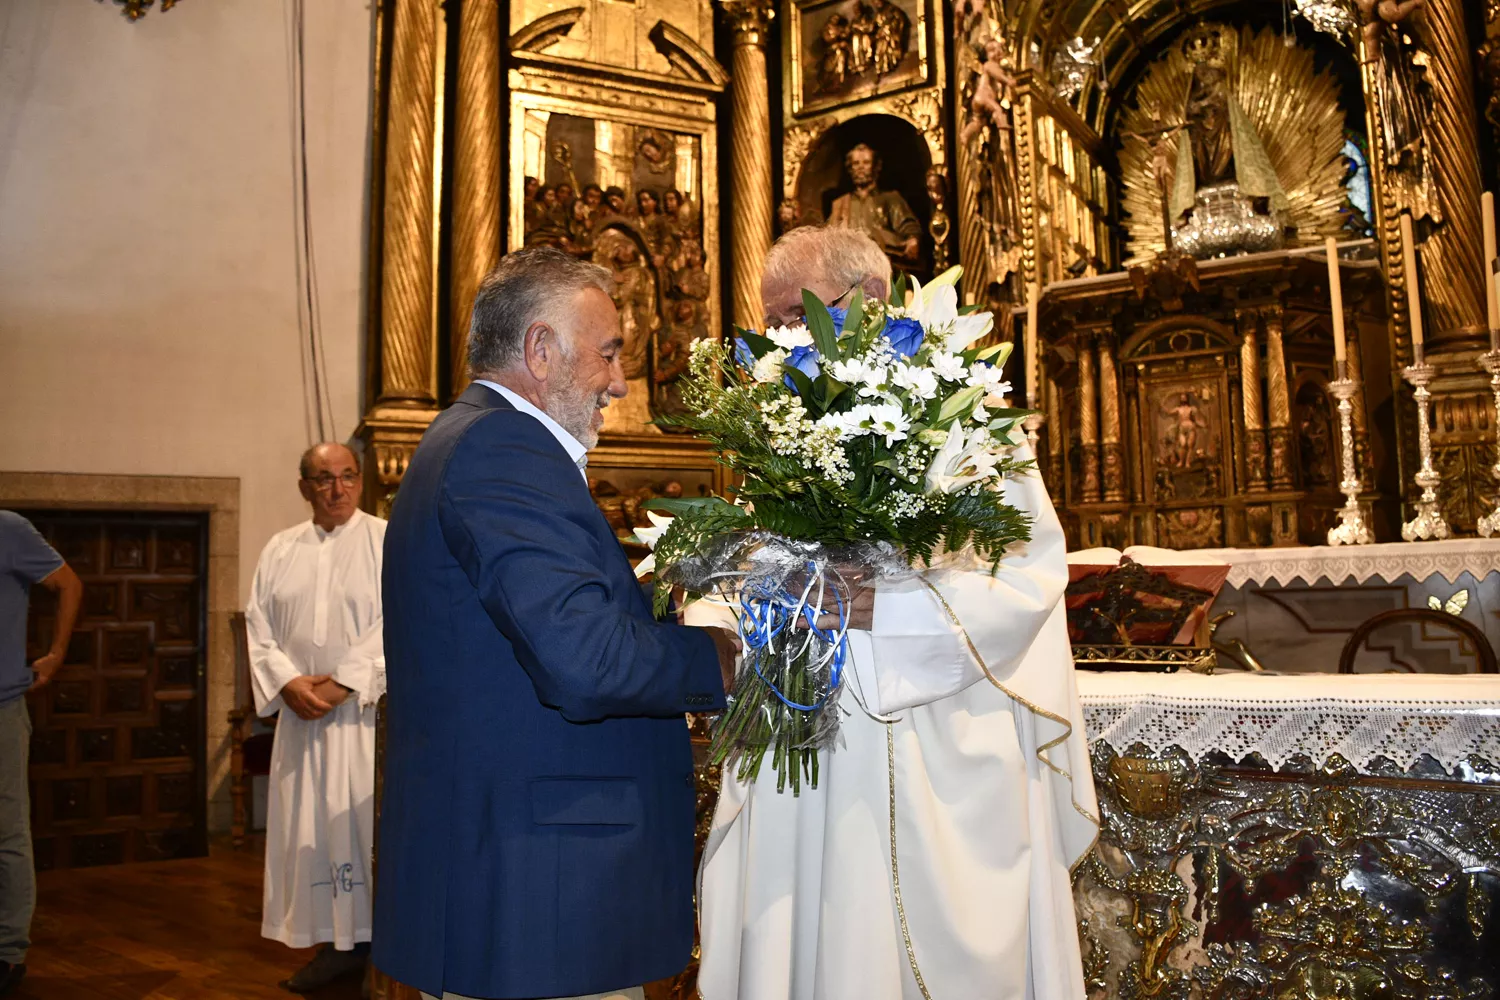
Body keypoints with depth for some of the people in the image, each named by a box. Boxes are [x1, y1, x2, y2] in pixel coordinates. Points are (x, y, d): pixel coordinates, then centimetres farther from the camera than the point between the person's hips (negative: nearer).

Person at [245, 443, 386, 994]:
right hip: (302, 711, 5)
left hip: (370, 708, -4)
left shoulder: (387, 541, -3)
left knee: (366, 820, -3)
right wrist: (287, 682, -7)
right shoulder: (281, 549, 11)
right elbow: (258, 625, 8)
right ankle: (338, 942, 17)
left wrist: (344, 682, -15)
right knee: (310, 822, 7)